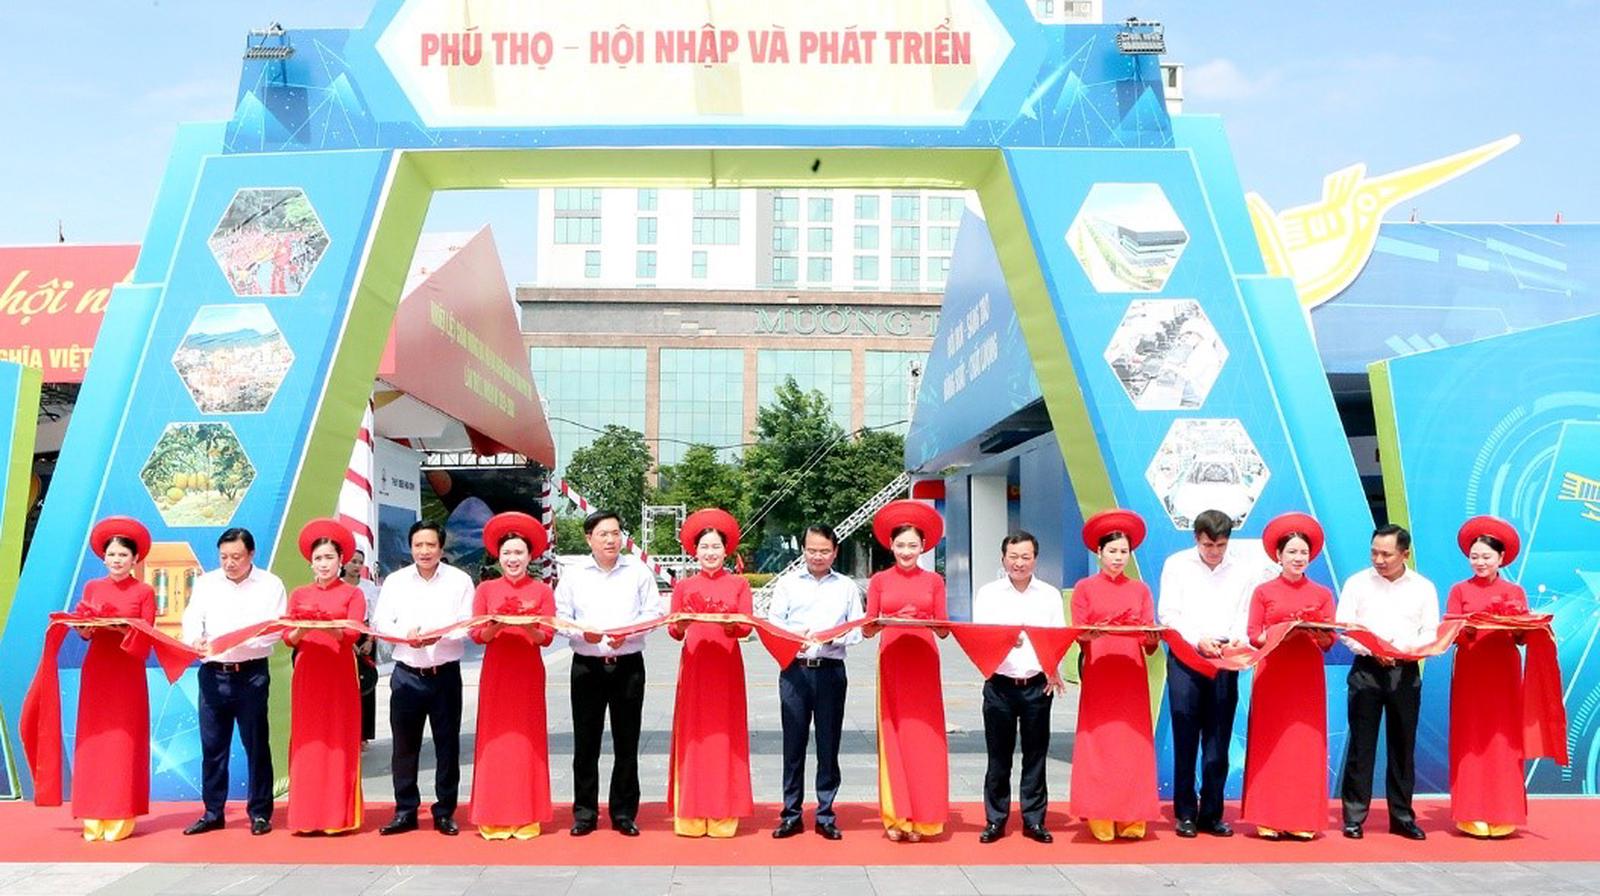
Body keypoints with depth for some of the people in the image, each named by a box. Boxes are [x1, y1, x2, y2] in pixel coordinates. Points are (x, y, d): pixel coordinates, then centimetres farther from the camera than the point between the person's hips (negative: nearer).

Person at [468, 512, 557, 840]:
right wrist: (497, 625, -19)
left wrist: (526, 626, -22)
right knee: (495, 741, 1)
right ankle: (494, 818, 8)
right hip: (495, 671, 1)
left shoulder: (542, 590, 2)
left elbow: (546, 637, -3)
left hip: (528, 672, -1)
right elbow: (477, 635, 0)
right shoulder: (486, 589, 6)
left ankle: (526, 817, 8)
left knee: (527, 740, 1)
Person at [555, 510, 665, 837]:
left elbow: (654, 613, 2)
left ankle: (624, 813, 13)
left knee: (627, 742, 4)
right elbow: (560, 617, 3)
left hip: (628, 665, 0)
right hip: (587, 665, 0)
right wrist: (582, 631, -16)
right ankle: (584, 813, 14)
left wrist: (627, 633, -14)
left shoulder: (639, 571, 6)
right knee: (585, 742, 3)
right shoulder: (573, 574, 6)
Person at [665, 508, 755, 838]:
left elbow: (747, 625, -2)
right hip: (694, 665, 1)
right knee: (692, 735, -1)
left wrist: (732, 625, -23)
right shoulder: (683, 586, 9)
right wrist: (681, 625, -19)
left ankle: (723, 814, 6)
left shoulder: (739, 584, 7)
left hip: (727, 666, 0)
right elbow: (673, 630, 2)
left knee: (725, 735, 0)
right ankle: (690, 815, 4)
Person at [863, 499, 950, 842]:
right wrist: (880, 623, -17)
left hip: (924, 663, 0)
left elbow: (944, 630, 6)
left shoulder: (934, 581, 8)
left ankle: (921, 816, 7)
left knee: (924, 737, -1)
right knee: (893, 736, 0)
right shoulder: (879, 581, 6)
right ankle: (896, 816, 7)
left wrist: (936, 624, -16)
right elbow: (867, 630, 4)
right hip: (891, 663, 0)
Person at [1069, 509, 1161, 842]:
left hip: (1132, 677, 2)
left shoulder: (1141, 590, 13)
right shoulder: (1084, 588, 7)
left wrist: (1153, 637, -13)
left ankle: (1131, 820, 4)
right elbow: (1077, 635, 1)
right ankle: (1100, 820, -2)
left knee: (1133, 745, -2)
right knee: (1098, 745, -6)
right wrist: (1090, 634, -19)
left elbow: (1151, 644, 9)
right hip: (1097, 675, -2)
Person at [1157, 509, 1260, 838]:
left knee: (1218, 740, 3)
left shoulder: (1246, 569, 8)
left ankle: (1211, 815, 11)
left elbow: (1249, 614, 2)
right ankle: (1185, 814, 7)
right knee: (1185, 739, -1)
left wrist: (1239, 639, -18)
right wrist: (1198, 640, -14)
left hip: (1225, 660, 1)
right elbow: (1167, 614, -1)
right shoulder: (1176, 564, 5)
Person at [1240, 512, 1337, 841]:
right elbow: (1253, 635, 1)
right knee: (1270, 744, -3)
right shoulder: (1263, 592, 7)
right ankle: (1269, 819, 2)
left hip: (1308, 675, 1)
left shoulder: (1322, 594, 10)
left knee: (1306, 744, 0)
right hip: (1272, 673, -1)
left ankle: (1303, 819, 5)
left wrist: (1315, 631, -16)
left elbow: (1330, 640, 5)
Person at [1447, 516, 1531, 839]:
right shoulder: (1460, 591, 7)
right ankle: (1473, 815, 2)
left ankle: (1503, 815, 7)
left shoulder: (1515, 592, 10)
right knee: (1470, 741, -2)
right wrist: (1468, 628, -21)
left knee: (1504, 741, 0)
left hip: (1504, 673, 1)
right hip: (1470, 672, -1)